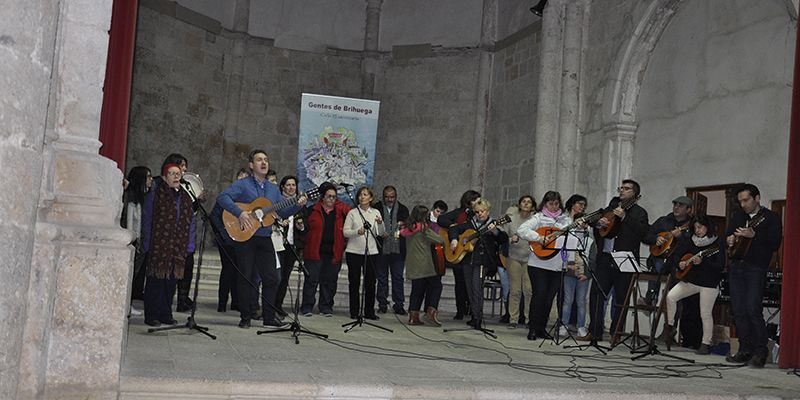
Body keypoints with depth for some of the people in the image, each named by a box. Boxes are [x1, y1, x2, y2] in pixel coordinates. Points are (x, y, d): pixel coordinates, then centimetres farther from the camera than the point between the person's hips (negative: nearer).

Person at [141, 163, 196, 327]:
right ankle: (152, 316, 7)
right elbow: (147, 220, -1)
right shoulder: (155, 195, 0)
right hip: (158, 246, -4)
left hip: (179, 248, 5)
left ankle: (166, 314, 17)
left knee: (172, 280, 7)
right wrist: (148, 243, -7)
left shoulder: (186, 197, 15)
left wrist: (189, 245, 8)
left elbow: (191, 221, 15)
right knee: (156, 280, -1)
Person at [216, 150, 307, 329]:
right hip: (245, 238, -5)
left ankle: (269, 317, 13)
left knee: (271, 278, 4)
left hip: (265, 239, 5)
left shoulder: (274, 188, 16)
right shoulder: (242, 184, -2)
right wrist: (240, 213, -22)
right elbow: (222, 197, -14)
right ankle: (245, 317, 11)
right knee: (246, 278, 1)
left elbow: (282, 212, 16)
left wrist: (297, 205, -1)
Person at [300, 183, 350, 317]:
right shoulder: (313, 210, 5)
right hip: (315, 252, -2)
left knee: (329, 281, 7)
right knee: (312, 279, -1)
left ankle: (326, 307, 17)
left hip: (333, 253, 2)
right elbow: (305, 227, 8)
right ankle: (307, 307, 7)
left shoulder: (341, 211, 8)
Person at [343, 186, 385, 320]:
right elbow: (345, 231, -3)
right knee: (354, 282, 2)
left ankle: (369, 311, 10)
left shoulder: (375, 213, 10)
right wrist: (357, 232, -21)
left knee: (370, 282, 1)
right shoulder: (352, 213, 3)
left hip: (371, 251, 2)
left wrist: (380, 223, -16)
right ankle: (354, 312, 9)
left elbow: (380, 233, 4)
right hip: (354, 252, -2)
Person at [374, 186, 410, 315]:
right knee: (382, 277, 5)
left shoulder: (403, 209, 10)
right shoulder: (377, 208, 4)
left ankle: (399, 304, 8)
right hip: (382, 249, -1)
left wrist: (403, 225, -8)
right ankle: (382, 304, 13)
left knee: (398, 277, 3)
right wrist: (380, 233, -13)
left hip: (398, 249, 1)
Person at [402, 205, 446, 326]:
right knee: (436, 285, 7)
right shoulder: (424, 229, -12)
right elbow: (440, 240, -12)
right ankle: (431, 312, -2)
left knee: (417, 289, 13)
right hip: (424, 265, -6)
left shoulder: (409, 228, 6)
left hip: (412, 266, 7)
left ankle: (413, 316, 9)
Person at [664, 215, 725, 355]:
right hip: (690, 280, 5)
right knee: (670, 296, -13)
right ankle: (670, 326, 3)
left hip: (709, 283, -5)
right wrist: (680, 263, -11)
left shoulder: (718, 244, -6)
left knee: (705, 314, -3)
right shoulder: (690, 242, 9)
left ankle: (705, 344, 10)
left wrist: (702, 262, -27)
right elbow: (674, 257, 10)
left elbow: (720, 266, -15)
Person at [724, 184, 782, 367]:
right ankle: (745, 350, 12)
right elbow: (728, 235, 27)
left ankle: (760, 352, -4)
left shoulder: (771, 218, 0)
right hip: (736, 267, 6)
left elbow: (775, 244, -10)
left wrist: (753, 235, -22)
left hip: (756, 269, -6)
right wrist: (730, 240, 4)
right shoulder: (737, 216, 18)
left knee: (753, 309, -14)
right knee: (738, 310, 4)